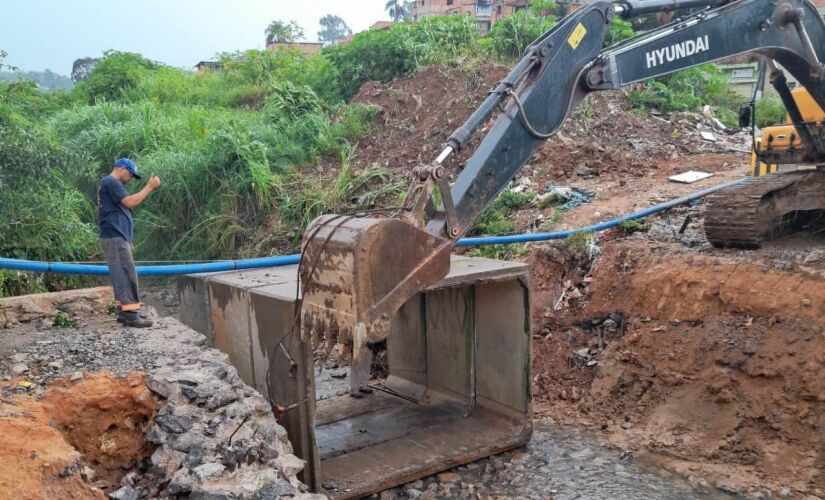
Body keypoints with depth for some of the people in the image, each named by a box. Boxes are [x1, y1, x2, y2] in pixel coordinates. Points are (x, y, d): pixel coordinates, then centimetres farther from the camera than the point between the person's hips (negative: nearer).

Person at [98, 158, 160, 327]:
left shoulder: (109, 184, 25)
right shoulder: (111, 182, -8)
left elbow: (126, 204, 21)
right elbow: (130, 202, -19)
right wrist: (149, 187, -13)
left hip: (117, 236, 11)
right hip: (115, 237, -11)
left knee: (121, 275, 11)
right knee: (126, 274, -13)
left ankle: (124, 310, 14)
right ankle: (130, 313, -16)